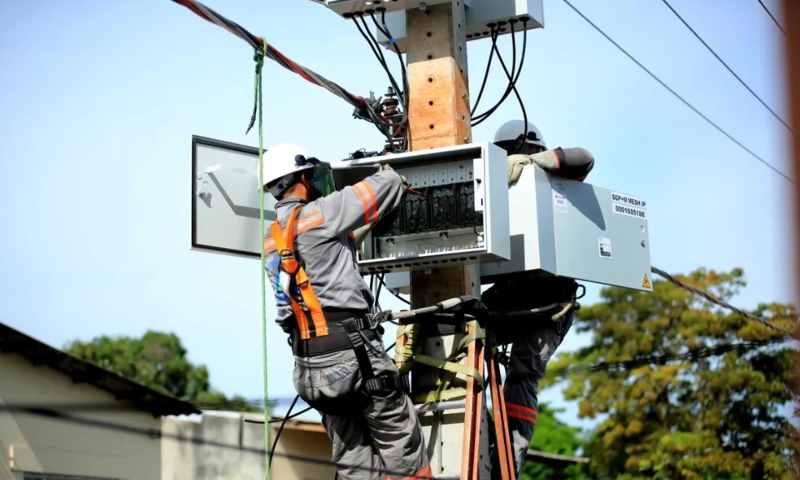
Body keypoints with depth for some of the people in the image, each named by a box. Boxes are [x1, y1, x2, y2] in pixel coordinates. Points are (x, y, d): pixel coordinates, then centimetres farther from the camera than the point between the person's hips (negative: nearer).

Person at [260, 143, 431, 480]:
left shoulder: (271, 240, 15)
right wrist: (391, 176, 23)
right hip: (352, 352, -7)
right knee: (402, 443, 2)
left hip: (309, 364, 8)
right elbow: (387, 186, 1)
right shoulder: (318, 214, -7)